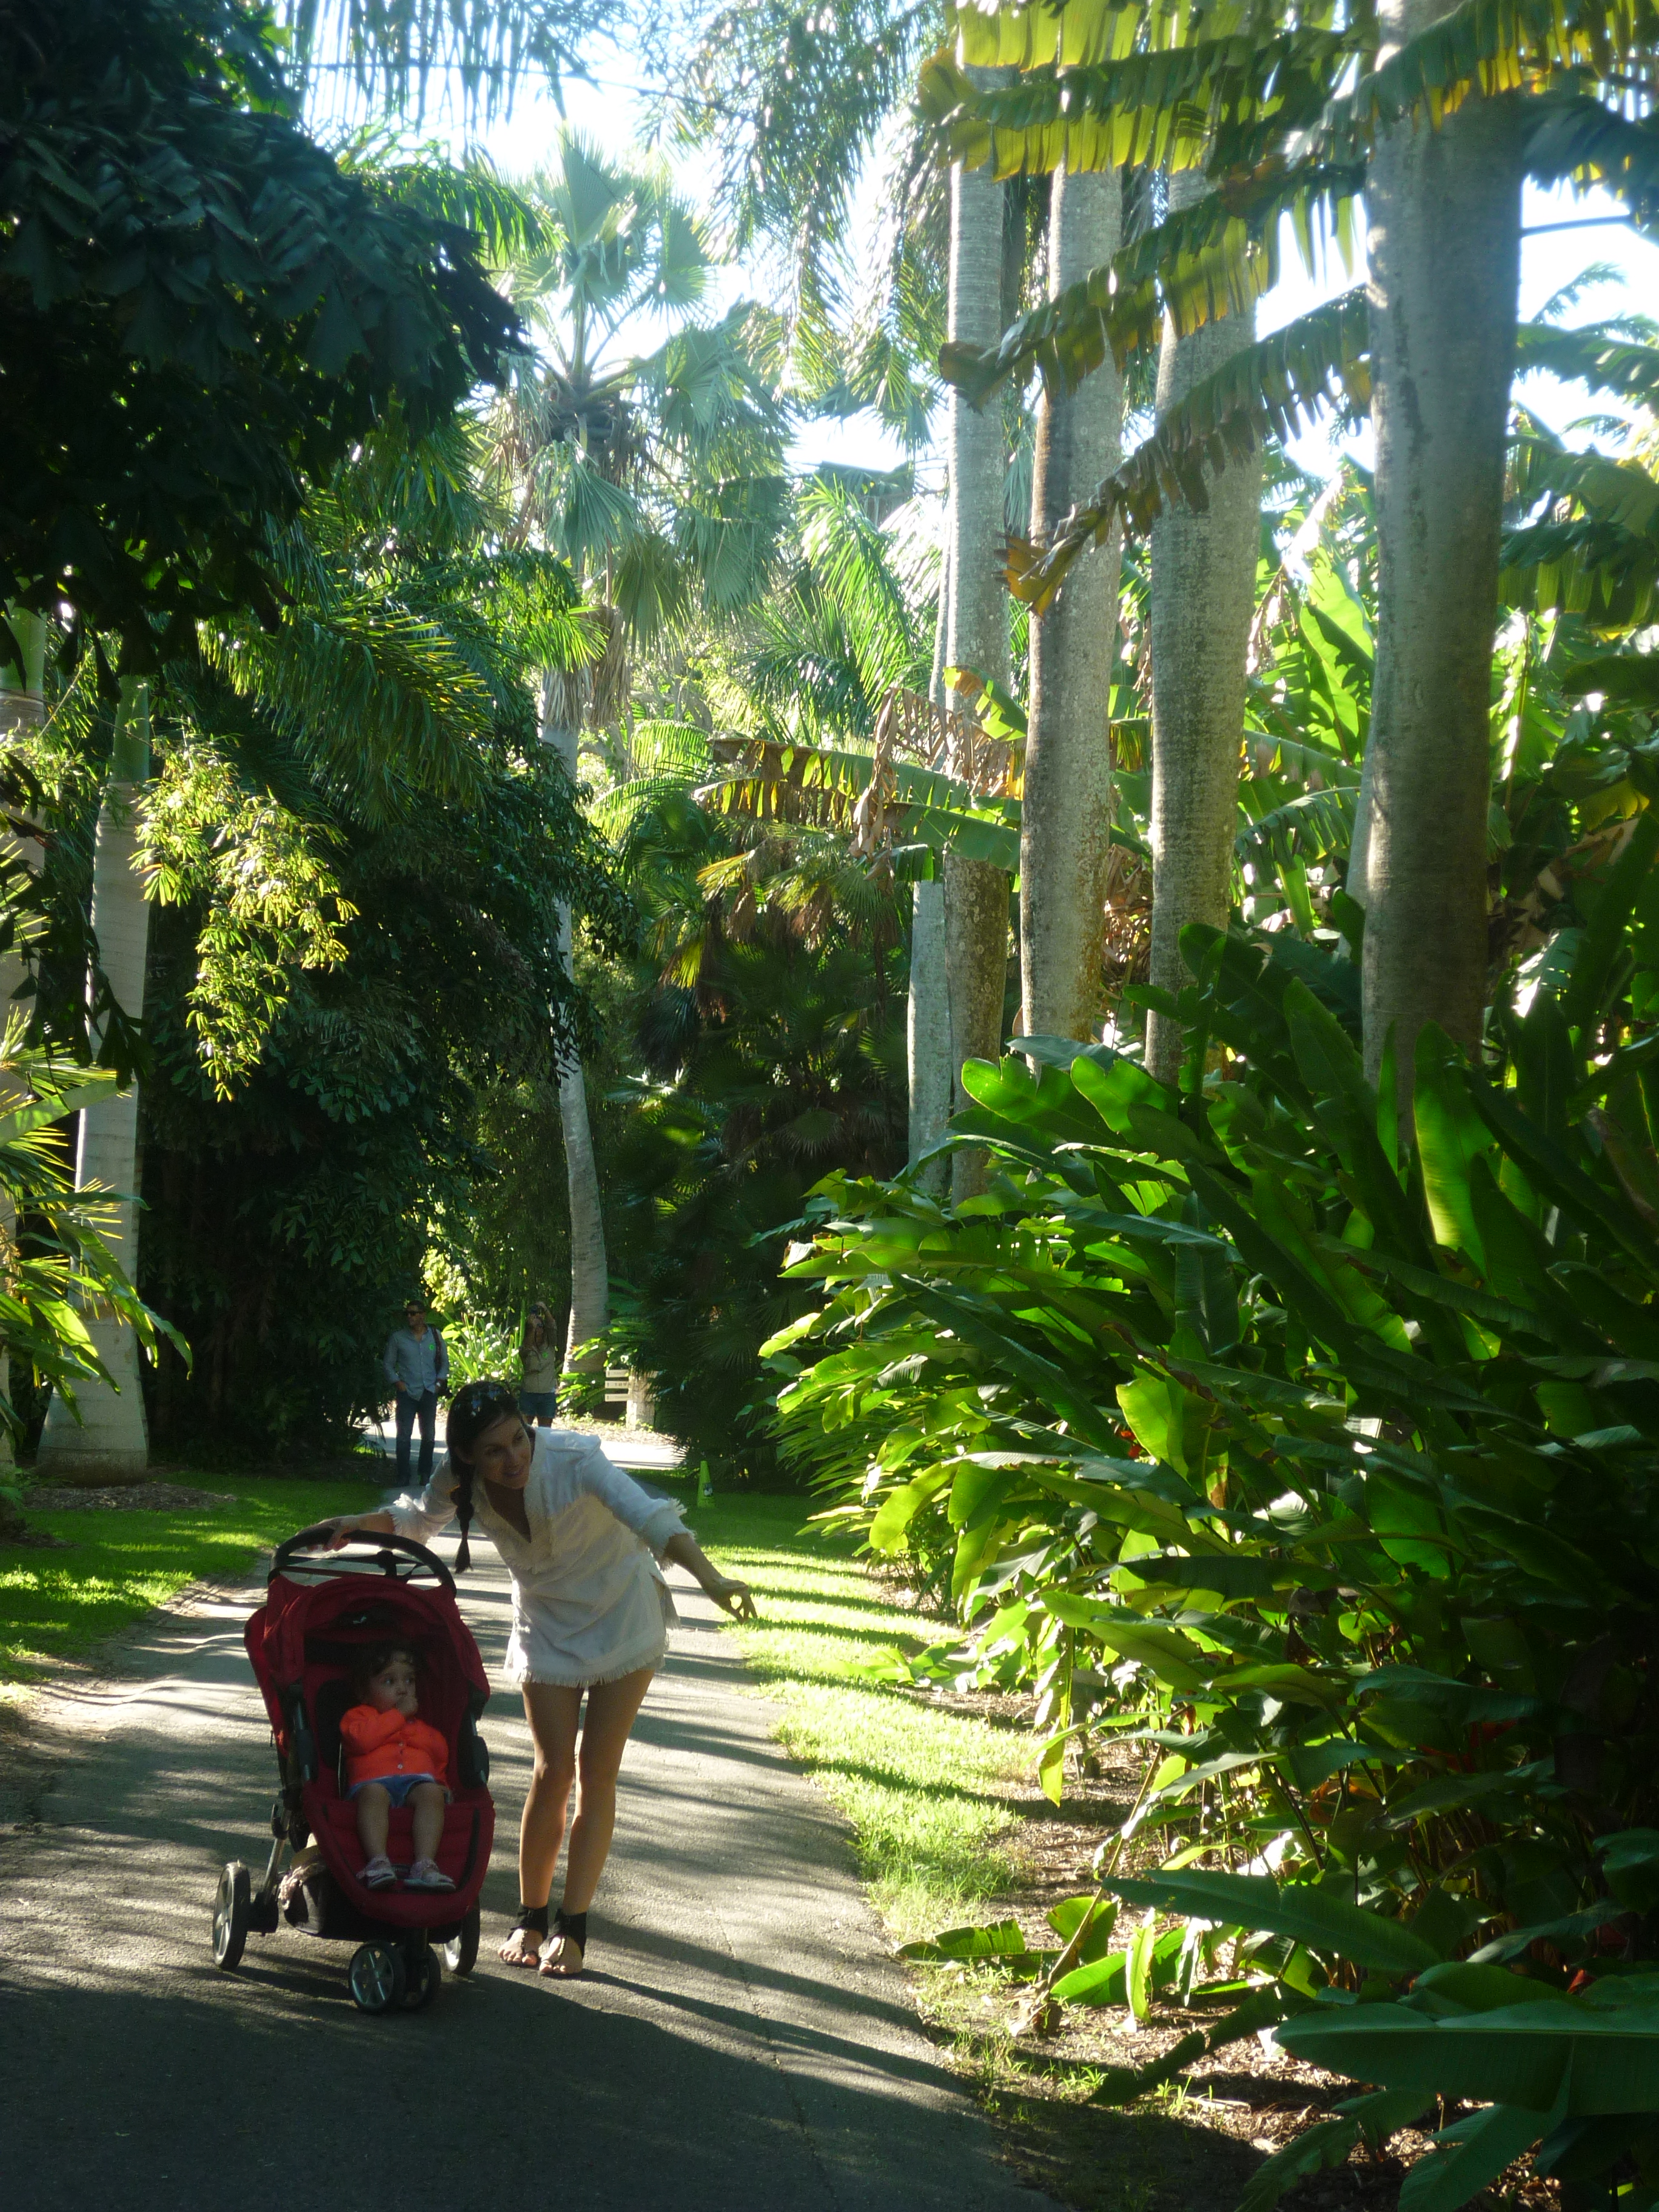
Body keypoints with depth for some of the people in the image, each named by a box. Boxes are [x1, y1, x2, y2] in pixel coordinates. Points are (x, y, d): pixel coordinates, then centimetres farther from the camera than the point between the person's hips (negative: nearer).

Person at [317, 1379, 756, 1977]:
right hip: (547, 1625, 3)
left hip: (622, 1615, -3)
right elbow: (420, 1519, 2)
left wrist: (713, 1580, -57)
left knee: (596, 1772, -4)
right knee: (553, 1771, -3)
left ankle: (573, 1926, 4)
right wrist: (362, 1522, -19)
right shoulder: (460, 1480, -19)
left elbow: (652, 1518, -43)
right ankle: (531, 1917, 13)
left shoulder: (572, 1458, -32)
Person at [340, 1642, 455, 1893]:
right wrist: (398, 1715, 4)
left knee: (431, 1793, -33)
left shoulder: (421, 1723, 37)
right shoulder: (358, 1715, 23)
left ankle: (425, 1864, -46)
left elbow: (441, 1751, 23)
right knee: (373, 1793, -40)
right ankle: (378, 1861, -50)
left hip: (418, 1780, 3)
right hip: (373, 1780, -3)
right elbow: (363, 1739, -2)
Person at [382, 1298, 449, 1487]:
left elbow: (445, 1362, 14)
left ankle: (426, 1474, 20)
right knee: (404, 1436, -5)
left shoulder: (436, 1336, 6)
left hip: (429, 1393, 2)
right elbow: (388, 1363, 5)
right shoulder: (398, 1337, 1)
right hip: (407, 1393, -2)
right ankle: (403, 1477, -1)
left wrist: (439, 1382, 2)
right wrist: (397, 1383, -6)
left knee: (428, 1436, 9)